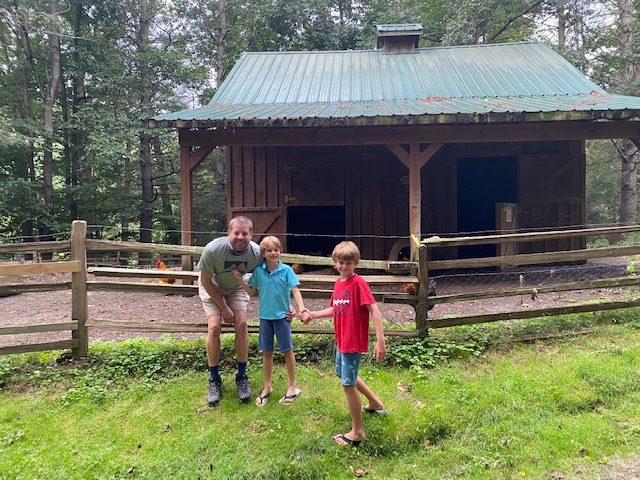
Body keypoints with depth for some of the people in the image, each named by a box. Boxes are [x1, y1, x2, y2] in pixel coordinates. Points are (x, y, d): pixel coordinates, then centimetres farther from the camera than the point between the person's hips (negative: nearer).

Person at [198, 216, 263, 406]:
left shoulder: (256, 253, -29)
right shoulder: (212, 250, -36)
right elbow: (206, 281, -20)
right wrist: (224, 308, -15)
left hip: (236, 287, 2)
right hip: (211, 287, -2)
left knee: (241, 324, -12)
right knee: (214, 327, -15)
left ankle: (242, 377, 6)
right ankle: (214, 380, 3)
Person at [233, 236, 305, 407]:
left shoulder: (286, 270, -11)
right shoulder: (258, 271, -2)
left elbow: (295, 290, -14)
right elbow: (252, 292, 7)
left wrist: (301, 309, -27)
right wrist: (240, 280, -6)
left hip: (282, 316, -3)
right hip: (265, 316, 3)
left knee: (287, 350, 8)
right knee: (266, 352, 13)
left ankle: (292, 386, 23)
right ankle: (266, 387, 29)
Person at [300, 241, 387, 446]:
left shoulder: (358, 283, -19)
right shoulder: (338, 283, 5)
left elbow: (374, 310, -25)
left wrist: (380, 341, -31)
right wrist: (312, 314, 4)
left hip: (353, 342, -9)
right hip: (342, 340, 9)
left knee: (349, 384, 1)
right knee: (345, 375, 26)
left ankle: (357, 431, 19)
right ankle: (375, 403, 47)